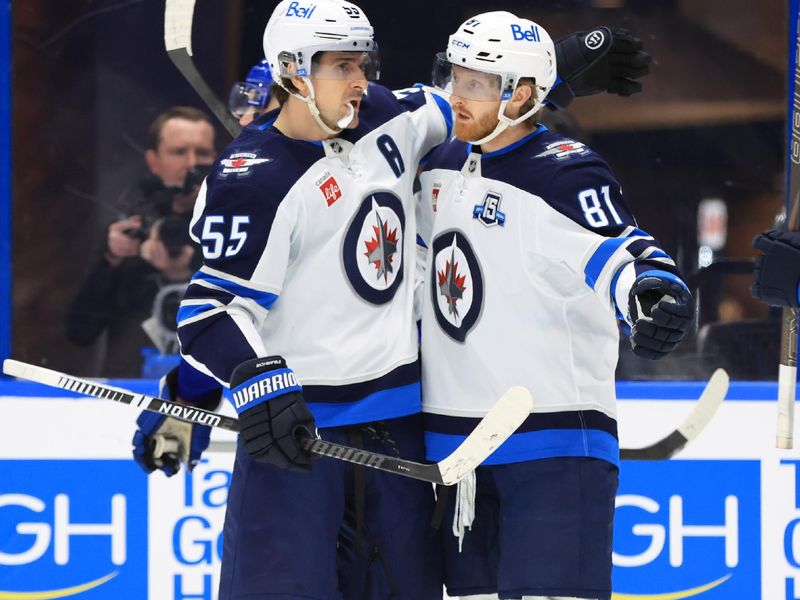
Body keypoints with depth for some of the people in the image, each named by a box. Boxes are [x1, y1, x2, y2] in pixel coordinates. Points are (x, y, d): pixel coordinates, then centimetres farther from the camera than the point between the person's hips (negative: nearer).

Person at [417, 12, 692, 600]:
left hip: (555, 439, -8)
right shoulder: (441, 165, 11)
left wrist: (656, 293, -45)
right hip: (453, 438, 8)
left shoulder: (565, 173, -13)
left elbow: (620, 254, -24)